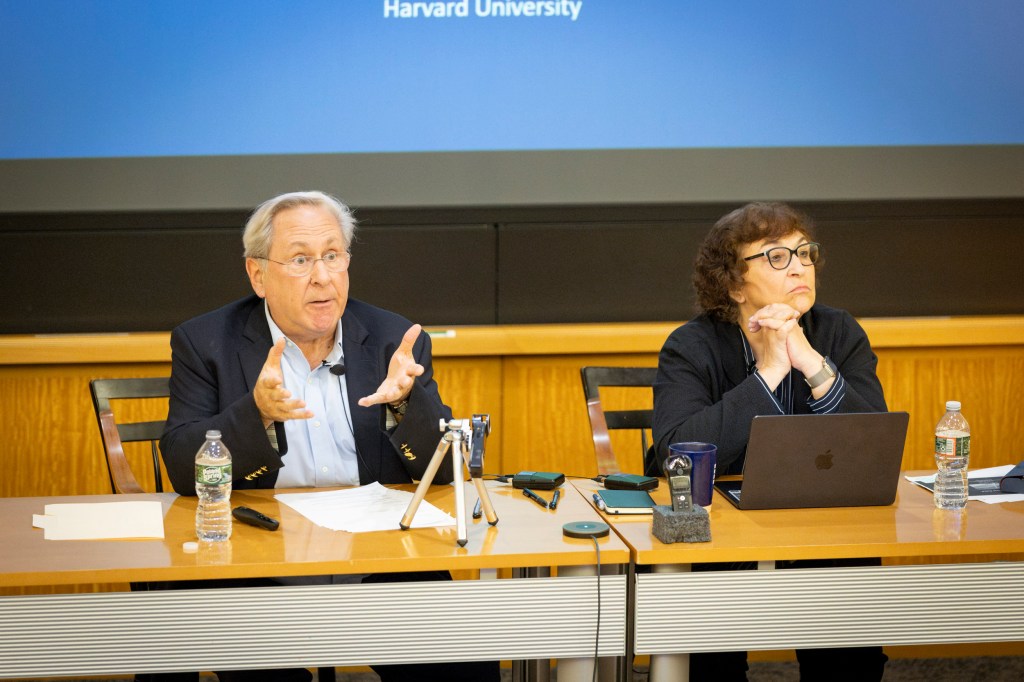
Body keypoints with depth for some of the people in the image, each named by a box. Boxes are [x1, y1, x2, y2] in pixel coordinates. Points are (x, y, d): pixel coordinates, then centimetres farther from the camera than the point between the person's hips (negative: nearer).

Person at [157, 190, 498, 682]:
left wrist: (405, 399, -17)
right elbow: (184, 470, -7)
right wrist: (258, 412, -24)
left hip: (380, 568, 3)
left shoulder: (393, 340, 8)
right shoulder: (205, 343, 3)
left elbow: (445, 469, 4)